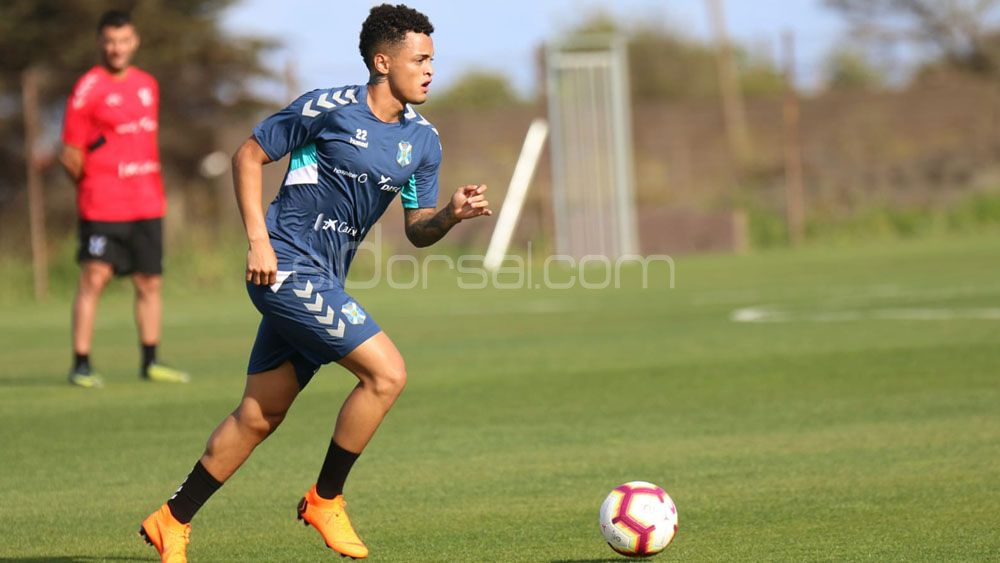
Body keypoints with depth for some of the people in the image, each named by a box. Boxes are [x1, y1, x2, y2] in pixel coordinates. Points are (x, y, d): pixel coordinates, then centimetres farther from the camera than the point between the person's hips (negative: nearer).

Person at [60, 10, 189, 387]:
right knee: (94, 279, -11)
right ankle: (81, 366, -8)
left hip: (147, 204, 6)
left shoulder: (148, 85, 13)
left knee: (150, 283, 8)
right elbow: (70, 156, -5)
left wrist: (152, 189, 14)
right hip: (102, 207, -6)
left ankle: (150, 363, 18)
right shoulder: (87, 90, -6)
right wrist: (93, 186, -4)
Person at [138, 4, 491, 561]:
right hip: (287, 266, -8)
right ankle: (325, 500, -1)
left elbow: (418, 229, 13)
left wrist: (452, 214, -9)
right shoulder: (328, 108, -11)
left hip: (322, 283, 8)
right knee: (387, 372, -16)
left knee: (259, 416, 11)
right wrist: (259, 239, -11)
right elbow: (249, 156, -3)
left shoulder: (423, 140, 8)